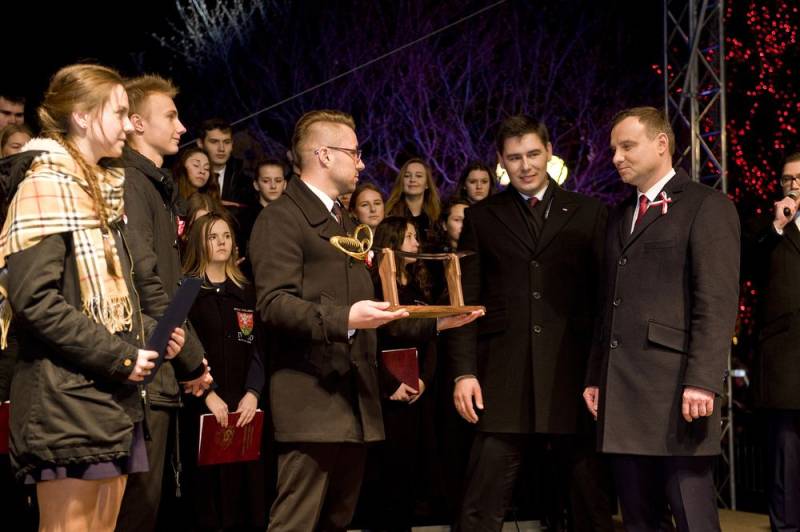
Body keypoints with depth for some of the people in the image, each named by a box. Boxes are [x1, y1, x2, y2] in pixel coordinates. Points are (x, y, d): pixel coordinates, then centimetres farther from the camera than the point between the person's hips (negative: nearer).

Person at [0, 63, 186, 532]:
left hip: (113, 394, 9)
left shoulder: (103, 190, 18)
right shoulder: (46, 186, -9)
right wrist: (119, 357, -17)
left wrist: (150, 333, 5)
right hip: (67, 394, -9)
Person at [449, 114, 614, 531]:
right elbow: (466, 301, 7)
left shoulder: (588, 213, 9)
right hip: (503, 380, 0)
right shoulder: (481, 217, 11)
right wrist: (463, 371, -3)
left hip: (574, 379, 0)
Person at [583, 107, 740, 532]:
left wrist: (702, 381, -19)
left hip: (675, 390, -7)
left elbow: (718, 303, -11)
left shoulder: (707, 207, -2)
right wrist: (596, 377, 14)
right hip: (622, 392, 7)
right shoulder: (619, 216, 21)